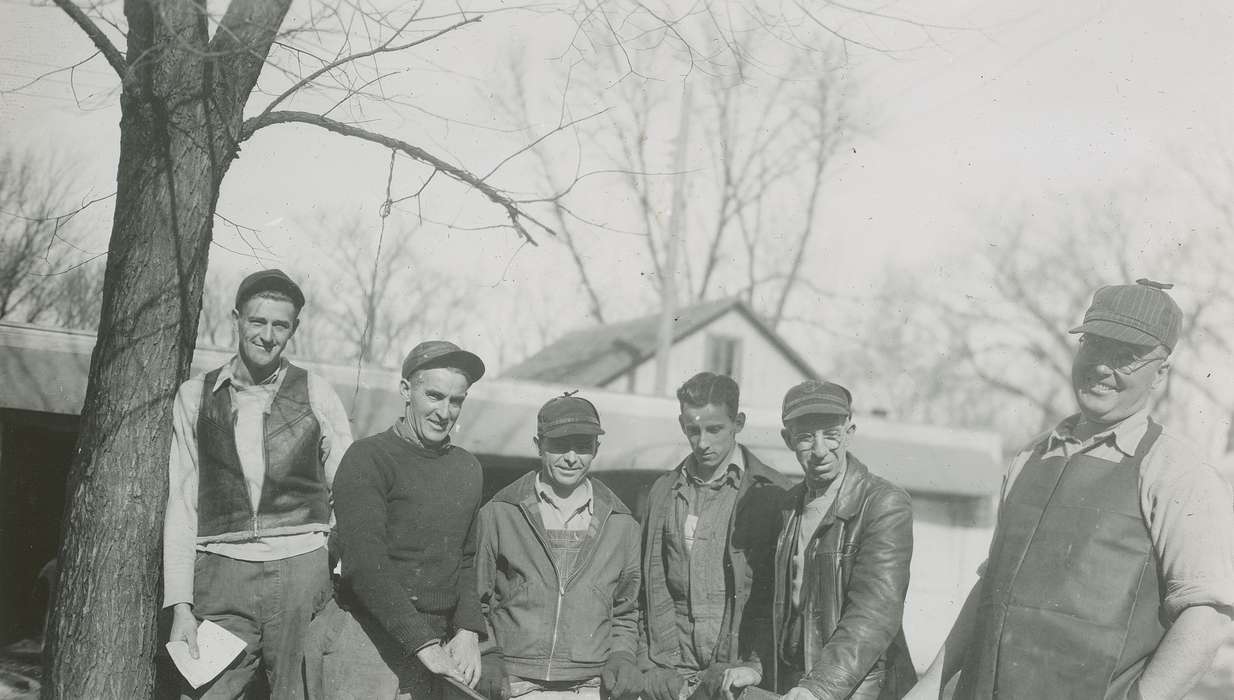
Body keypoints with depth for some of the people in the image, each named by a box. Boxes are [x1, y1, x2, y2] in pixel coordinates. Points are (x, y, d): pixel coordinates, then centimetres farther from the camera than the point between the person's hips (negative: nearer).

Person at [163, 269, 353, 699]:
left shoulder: (316, 394, 5)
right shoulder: (195, 397, 8)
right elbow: (181, 503, 7)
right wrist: (180, 604, 1)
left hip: (302, 571, 0)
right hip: (223, 579, 1)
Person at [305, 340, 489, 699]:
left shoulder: (468, 469, 12)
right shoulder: (369, 458, -9)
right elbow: (364, 563, -17)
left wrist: (468, 630, 3)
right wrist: (424, 643, -21)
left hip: (434, 641, 6)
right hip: (365, 641, -6)